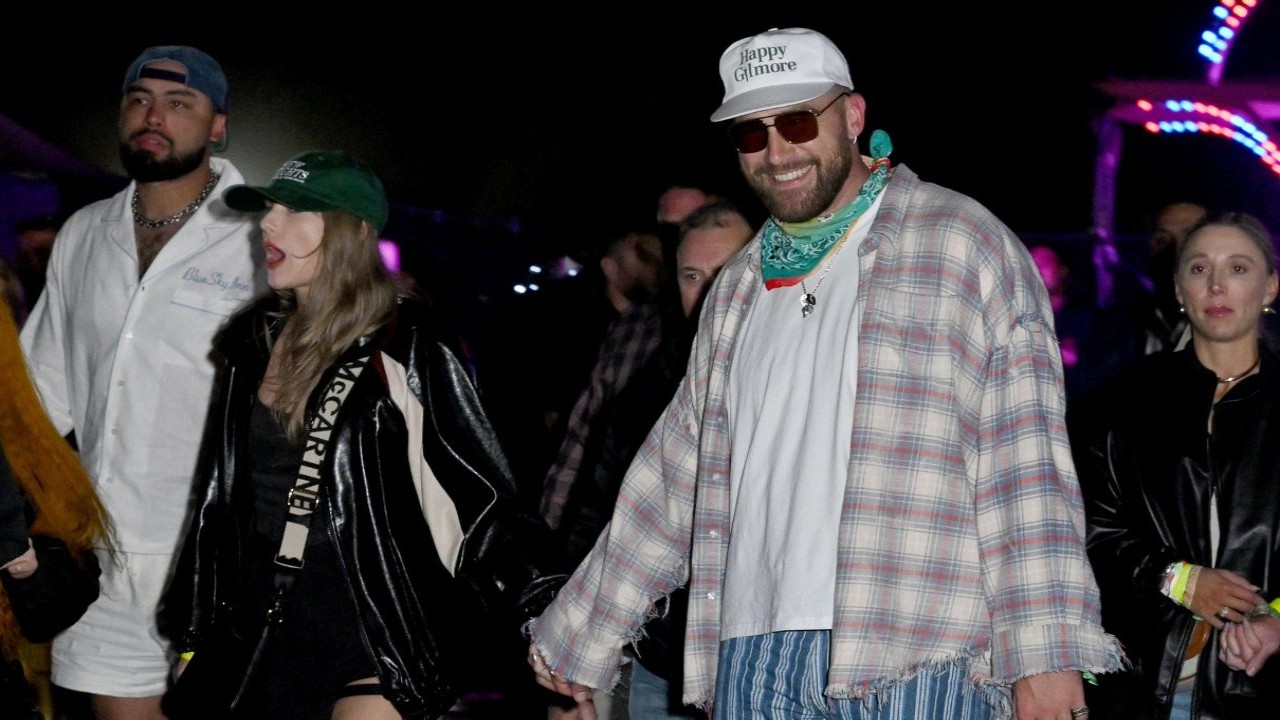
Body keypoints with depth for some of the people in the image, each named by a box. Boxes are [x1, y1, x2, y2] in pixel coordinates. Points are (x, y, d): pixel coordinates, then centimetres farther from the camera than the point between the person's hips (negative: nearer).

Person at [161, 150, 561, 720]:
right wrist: (192, 637, 16)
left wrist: (536, 619, -18)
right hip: (262, 630, 6)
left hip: (375, 628, -6)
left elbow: (482, 495, -10)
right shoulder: (255, 339, 9)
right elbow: (219, 496, 15)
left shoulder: (405, 349, -9)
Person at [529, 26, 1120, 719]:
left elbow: (1023, 458, -6)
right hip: (750, 654, 6)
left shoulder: (962, 244, 2)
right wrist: (576, 635, 26)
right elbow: (677, 471, 25)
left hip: (916, 662, -5)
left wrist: (1046, 653, -15)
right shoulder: (738, 287, 21)